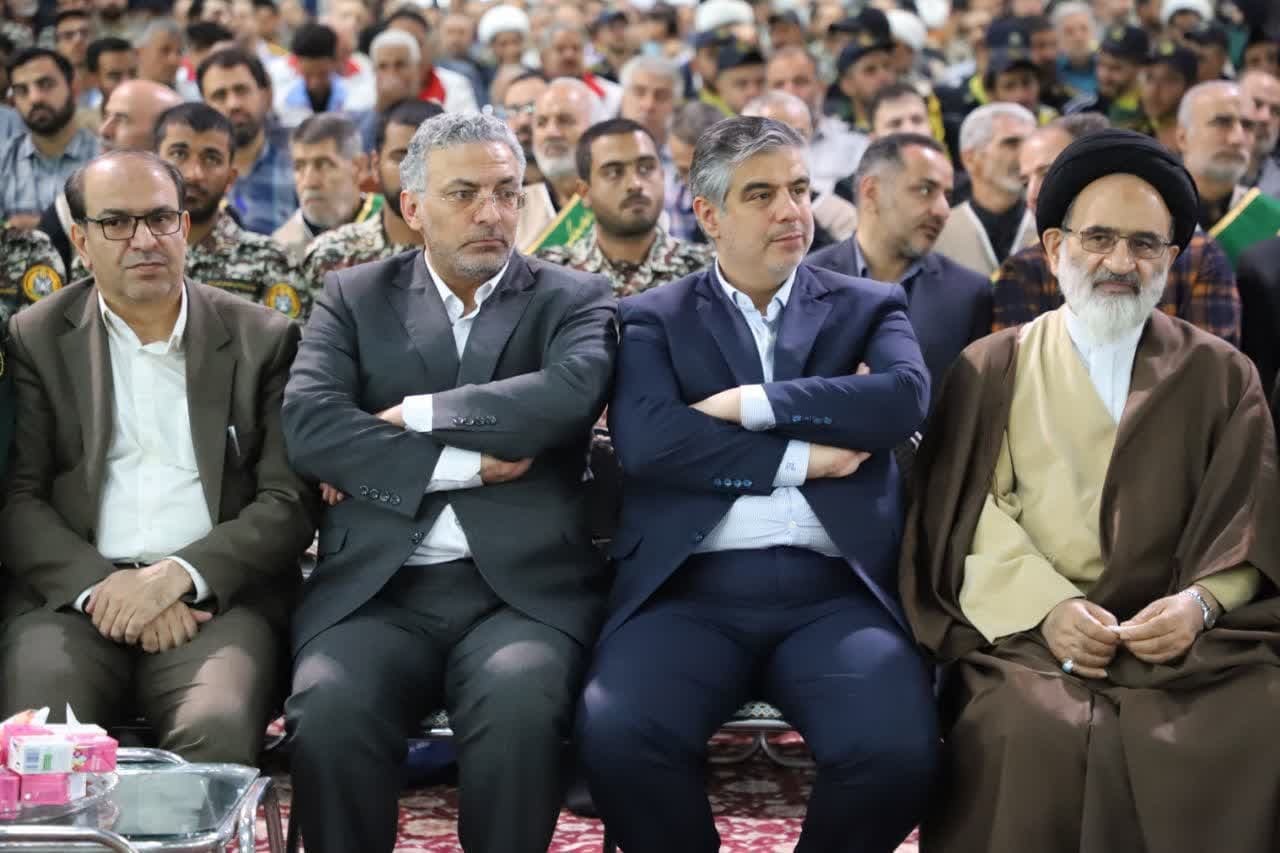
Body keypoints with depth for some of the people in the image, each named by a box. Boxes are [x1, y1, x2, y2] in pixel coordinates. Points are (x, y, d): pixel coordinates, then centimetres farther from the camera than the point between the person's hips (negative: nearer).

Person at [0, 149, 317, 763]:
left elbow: (291, 503, 5)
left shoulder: (263, 339, 12)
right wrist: (103, 587, -13)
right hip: (72, 594, 0)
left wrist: (179, 575, -11)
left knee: (220, 729, -32)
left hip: (216, 594, 0)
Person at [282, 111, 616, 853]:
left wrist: (412, 416, -7)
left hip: (524, 587, -1)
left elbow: (569, 396, -11)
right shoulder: (355, 297, 15)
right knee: (330, 712, -30)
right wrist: (466, 465, -9)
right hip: (378, 588, 1)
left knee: (520, 708, -33)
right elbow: (308, 424, -3)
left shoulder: (575, 298, 12)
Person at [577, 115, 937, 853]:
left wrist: (752, 403, -6)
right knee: (617, 734, -31)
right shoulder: (655, 319, 14)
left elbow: (905, 399, -5)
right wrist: (801, 459, -5)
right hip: (691, 591, -1)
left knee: (899, 751, -28)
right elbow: (648, 441, -5)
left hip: (835, 591, 1)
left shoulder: (868, 307, 18)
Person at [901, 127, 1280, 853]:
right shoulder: (993, 370, 13)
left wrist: (1201, 602, -15)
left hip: (1190, 634, 1)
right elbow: (972, 513, 2)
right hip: (1031, 631, -1)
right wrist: (1048, 606, -15)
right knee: (1030, 736, -32)